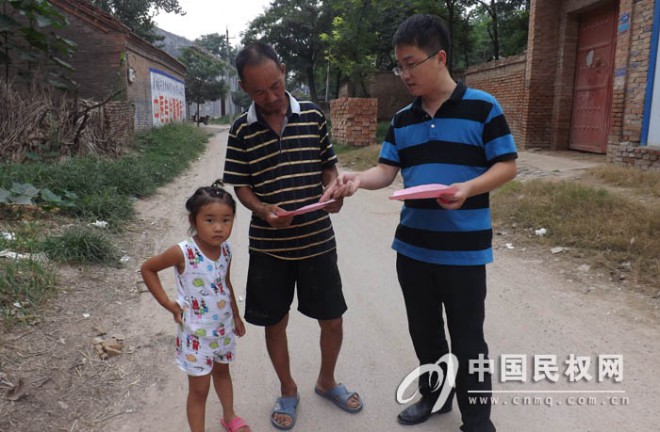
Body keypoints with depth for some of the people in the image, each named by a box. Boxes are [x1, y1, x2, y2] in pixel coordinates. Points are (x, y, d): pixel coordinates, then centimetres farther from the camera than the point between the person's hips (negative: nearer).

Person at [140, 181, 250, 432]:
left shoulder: (226, 249, -9)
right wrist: (168, 304, -14)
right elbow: (147, 269, -12)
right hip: (196, 333, -6)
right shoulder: (183, 253, -26)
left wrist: (236, 316, 16)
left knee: (222, 372, 28)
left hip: (223, 327, 6)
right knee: (199, 388, 8)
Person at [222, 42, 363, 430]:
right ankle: (288, 391, 37)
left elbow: (329, 166, 7)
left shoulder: (313, 115, -1)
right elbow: (241, 186, -1)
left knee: (332, 321, 11)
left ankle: (327, 382, 39)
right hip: (269, 247, 0)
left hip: (318, 241, 1)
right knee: (275, 323, 12)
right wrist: (264, 210, -20)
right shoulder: (242, 129, -4)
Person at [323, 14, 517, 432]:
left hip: (464, 249, -5)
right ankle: (433, 394, 43)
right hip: (413, 247, 5)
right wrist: (357, 178, -16)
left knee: (467, 341, 7)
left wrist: (468, 188, -24)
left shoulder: (482, 107, -7)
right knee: (424, 332, 19)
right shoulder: (402, 120, 7)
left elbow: (507, 165, -7)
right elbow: (386, 171, 4)